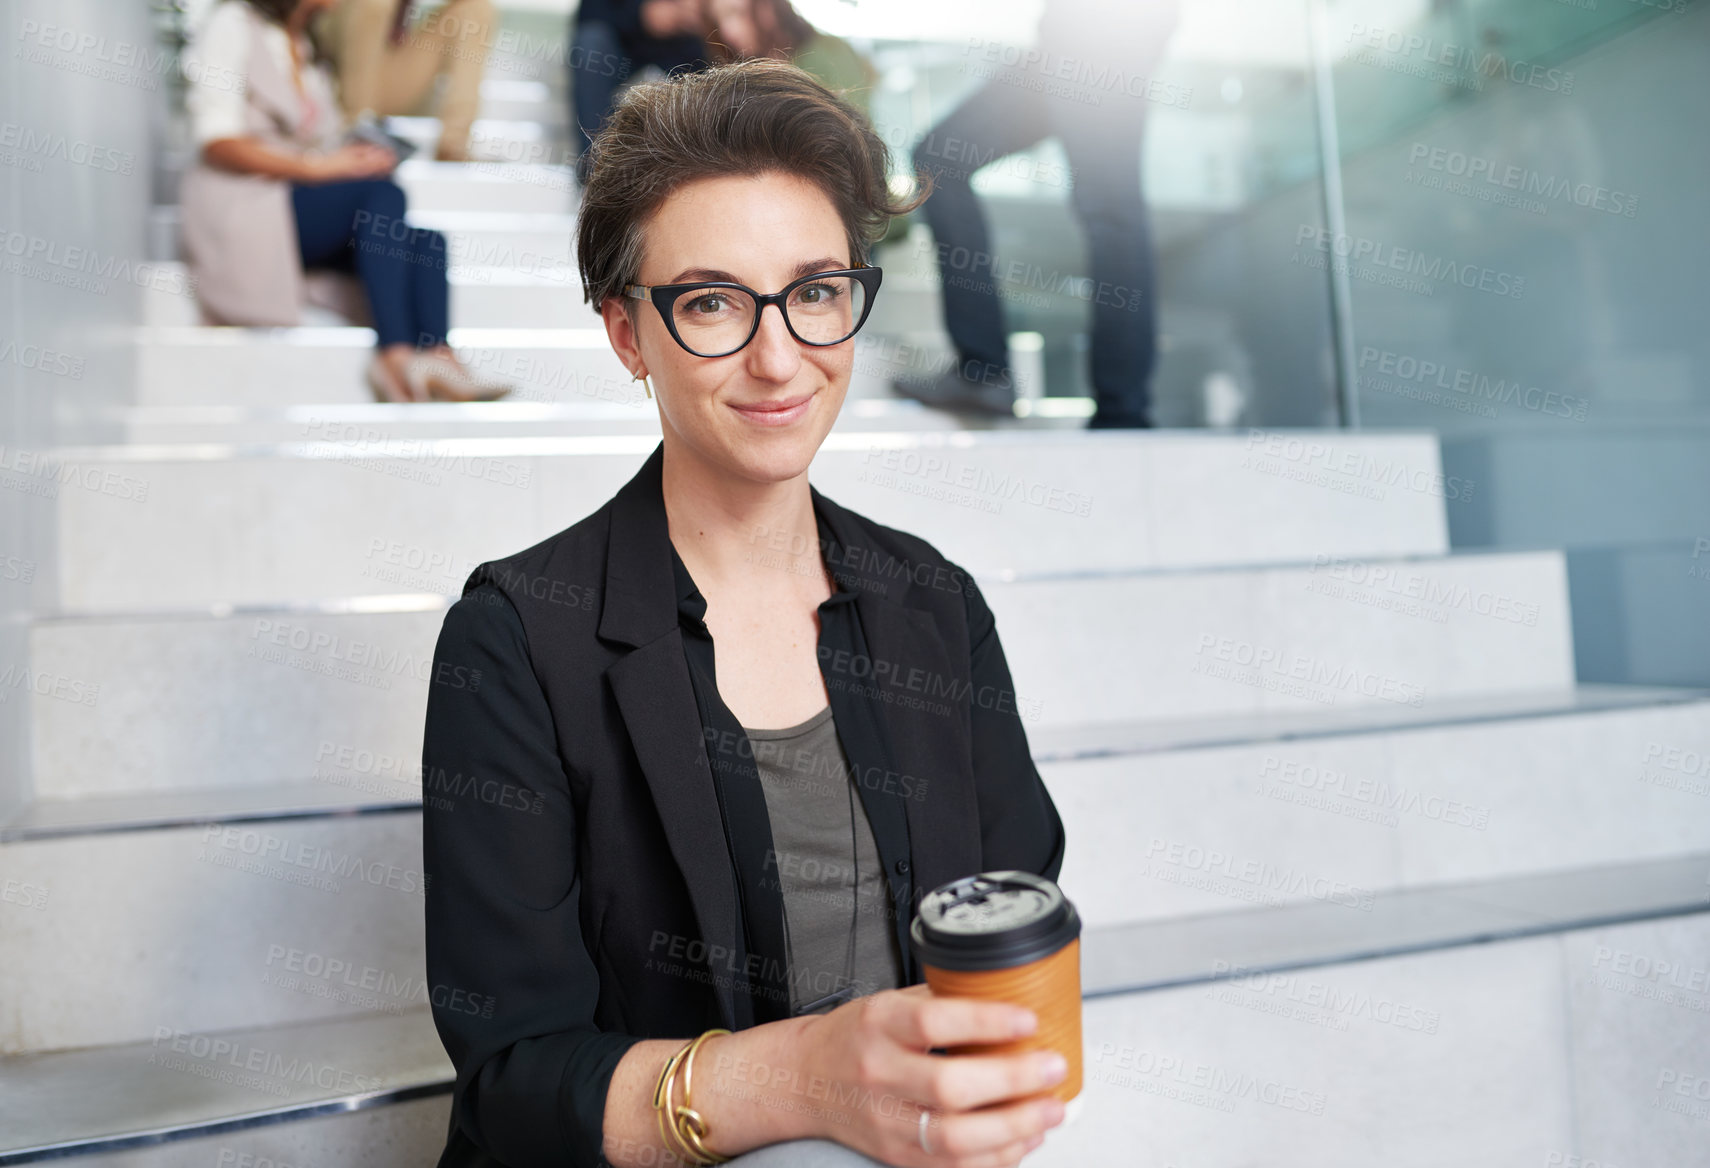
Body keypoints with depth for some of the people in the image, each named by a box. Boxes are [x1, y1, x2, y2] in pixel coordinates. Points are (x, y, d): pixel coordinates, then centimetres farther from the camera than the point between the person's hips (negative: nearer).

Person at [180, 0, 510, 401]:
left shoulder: (307, 46, 24)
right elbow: (217, 143, -13)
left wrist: (356, 157, 2)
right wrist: (317, 166, -22)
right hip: (243, 207, -7)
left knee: (425, 237, -19)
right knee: (383, 195, -32)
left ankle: (437, 354, -38)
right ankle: (396, 352, -42)